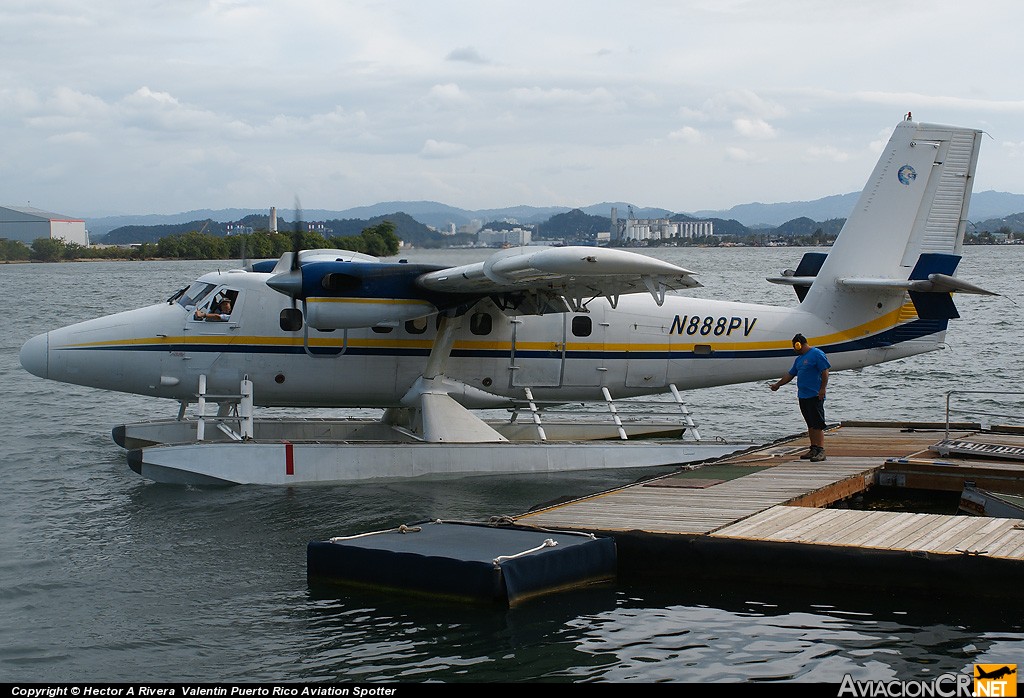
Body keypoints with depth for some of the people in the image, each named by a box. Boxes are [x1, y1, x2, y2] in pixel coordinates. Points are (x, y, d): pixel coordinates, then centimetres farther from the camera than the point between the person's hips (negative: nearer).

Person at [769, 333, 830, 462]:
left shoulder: (817, 354, -7)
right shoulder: (799, 359, 20)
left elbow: (825, 372, -13)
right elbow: (790, 374, 30)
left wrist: (822, 389, -18)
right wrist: (777, 385, 35)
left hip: (815, 396, -9)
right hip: (803, 396, 9)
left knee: (817, 424, -10)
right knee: (811, 425, 10)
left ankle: (821, 451, -13)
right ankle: (813, 450, 13)